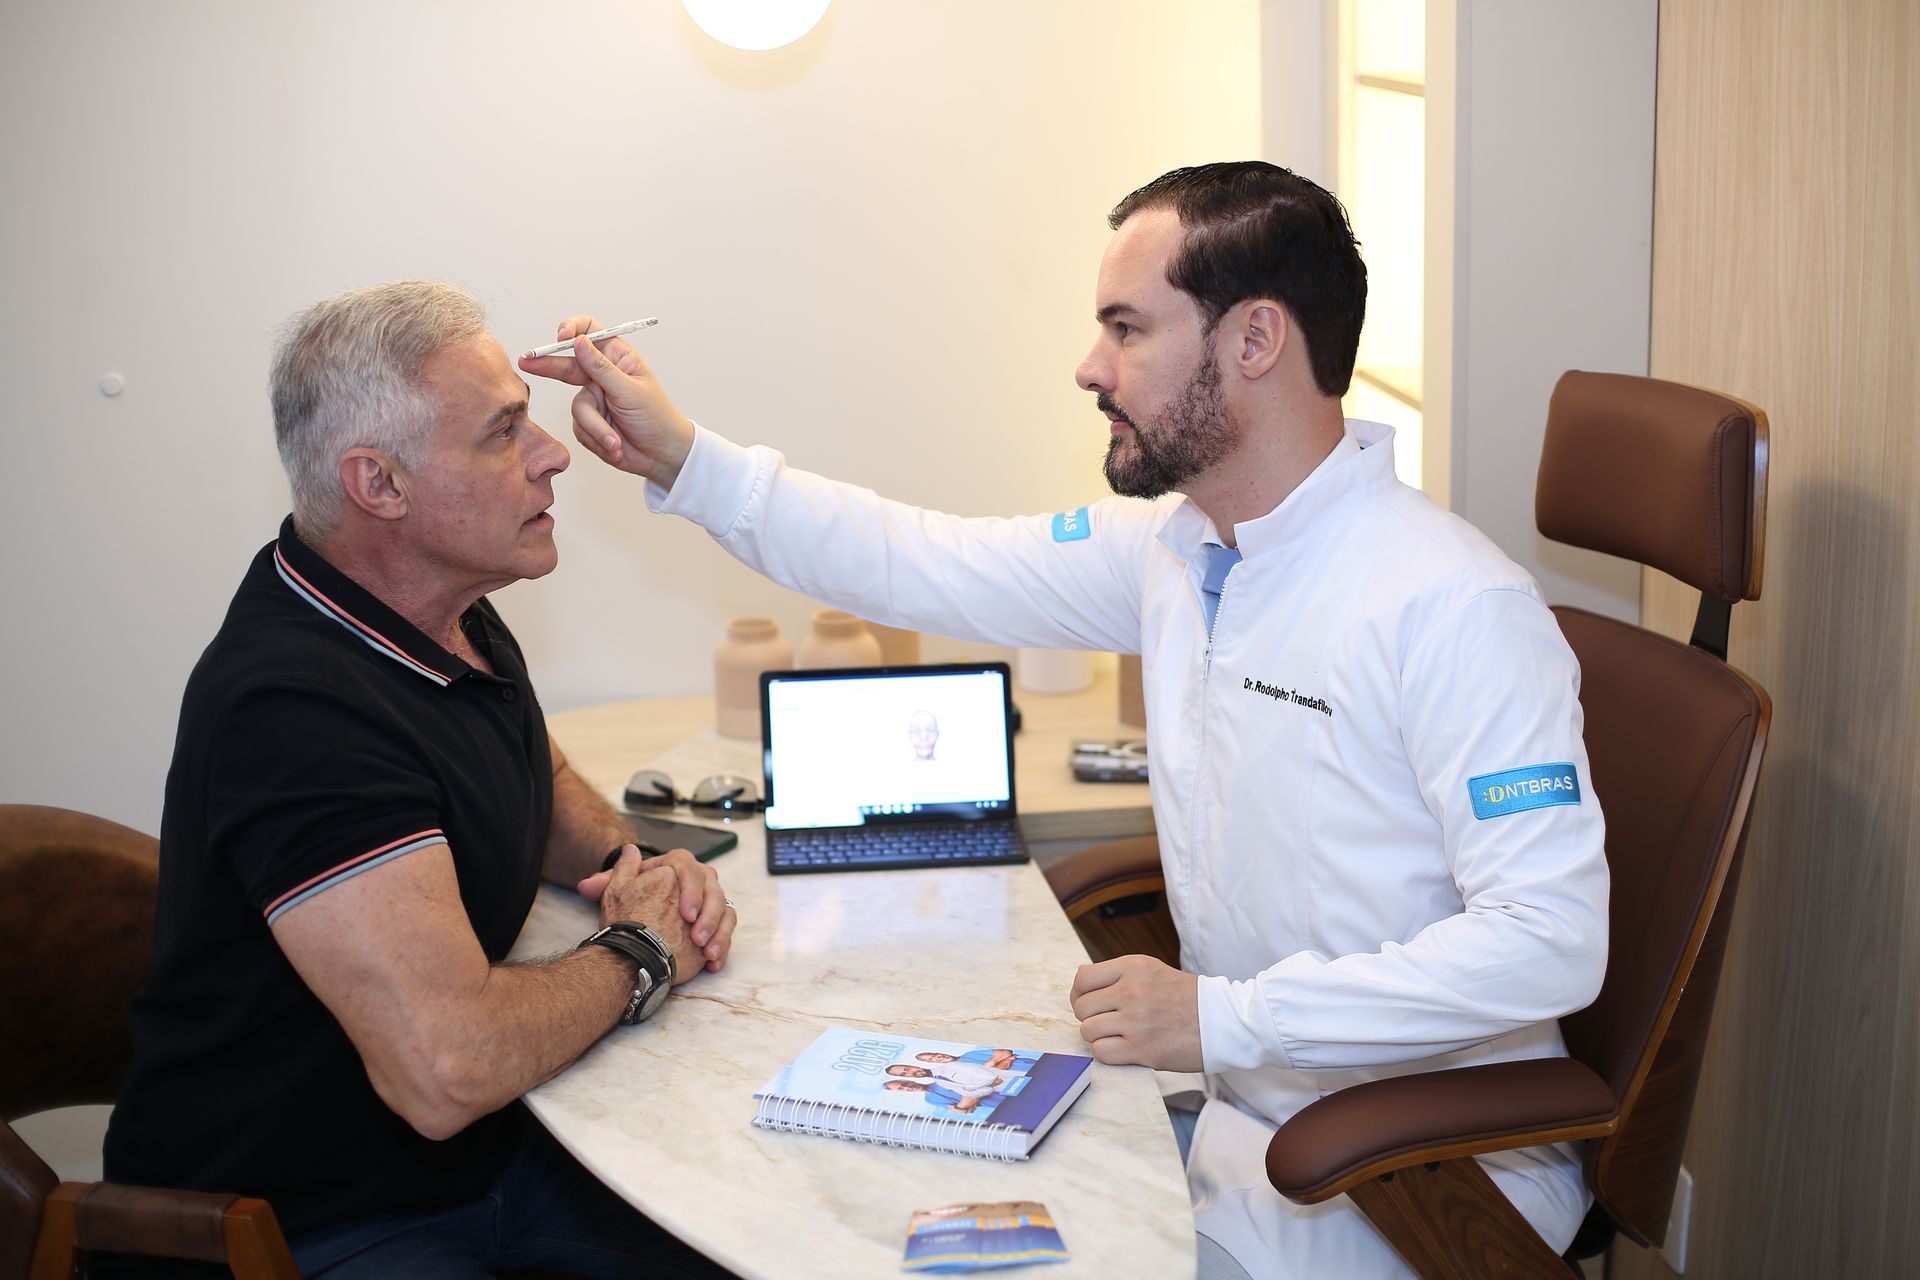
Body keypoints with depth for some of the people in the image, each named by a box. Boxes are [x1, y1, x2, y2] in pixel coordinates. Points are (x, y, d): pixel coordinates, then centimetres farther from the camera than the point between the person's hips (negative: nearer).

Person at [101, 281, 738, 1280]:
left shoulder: (449, 611, 4)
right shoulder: (293, 707, -27)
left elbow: (543, 785, 25)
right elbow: (450, 1067, -33)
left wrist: (628, 863, 3)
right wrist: (639, 953, -15)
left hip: (481, 1151, 9)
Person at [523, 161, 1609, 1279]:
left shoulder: (1453, 609, -23)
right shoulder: (1171, 545, 2)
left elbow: (1554, 939, -26)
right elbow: (936, 566, 10)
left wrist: (1226, 1018, -28)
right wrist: (683, 457, 6)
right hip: (1230, 1093, 7)